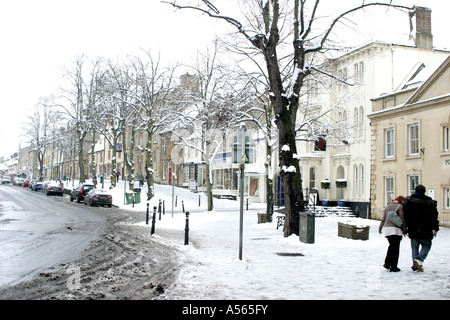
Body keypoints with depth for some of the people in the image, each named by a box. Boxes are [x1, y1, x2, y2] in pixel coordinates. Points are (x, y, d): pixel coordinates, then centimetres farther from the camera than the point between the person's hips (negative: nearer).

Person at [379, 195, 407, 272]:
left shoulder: (387, 207, 15)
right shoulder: (400, 207, -4)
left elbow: (383, 219, 17)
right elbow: (402, 219, -8)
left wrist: (380, 228, 25)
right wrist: (404, 230, -1)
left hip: (387, 228, 6)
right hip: (396, 229, -6)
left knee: (391, 246, 20)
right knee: (395, 248, 1)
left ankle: (387, 263, 15)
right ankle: (393, 267, 2)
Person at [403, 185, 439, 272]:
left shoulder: (408, 200, 0)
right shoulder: (430, 202, -1)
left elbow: (404, 215, -2)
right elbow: (434, 216, 3)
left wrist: (405, 228, 4)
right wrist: (435, 229, 12)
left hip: (413, 230, 1)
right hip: (426, 231, -1)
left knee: (414, 247, 11)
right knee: (426, 245, 12)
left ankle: (415, 265, 9)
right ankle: (420, 259, -12)